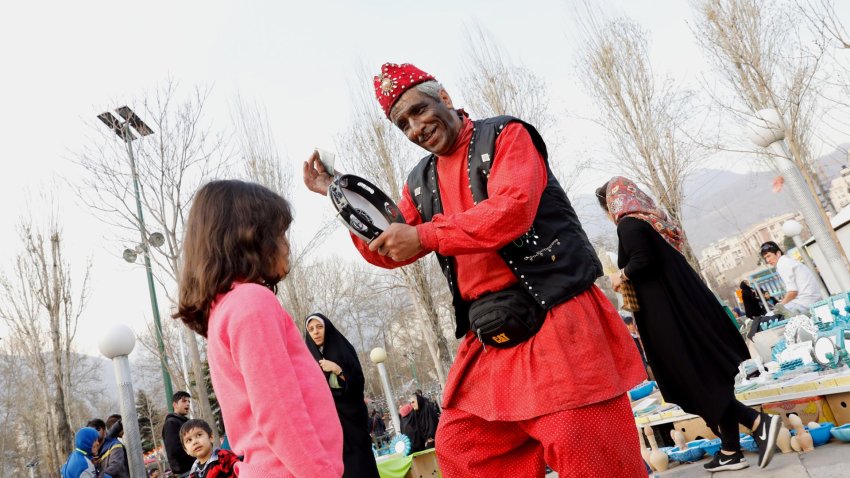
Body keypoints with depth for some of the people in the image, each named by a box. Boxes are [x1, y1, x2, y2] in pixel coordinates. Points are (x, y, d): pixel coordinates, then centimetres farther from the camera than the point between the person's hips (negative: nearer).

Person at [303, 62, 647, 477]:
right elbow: (387, 251, 16)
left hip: (555, 319, -6)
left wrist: (424, 236, -20)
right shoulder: (421, 183, 15)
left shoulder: (504, 135, -2)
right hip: (489, 338, 6)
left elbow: (511, 209, -19)